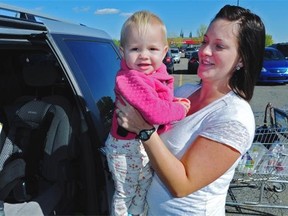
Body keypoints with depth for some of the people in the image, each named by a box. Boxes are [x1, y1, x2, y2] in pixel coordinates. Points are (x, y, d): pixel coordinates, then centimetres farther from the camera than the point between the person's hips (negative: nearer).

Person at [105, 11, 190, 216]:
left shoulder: (157, 73, -1)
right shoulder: (131, 78, -31)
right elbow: (155, 112, -40)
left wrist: (176, 102, -5)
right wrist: (180, 109, -22)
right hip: (127, 148, -9)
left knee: (145, 185, 28)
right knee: (126, 192, 15)